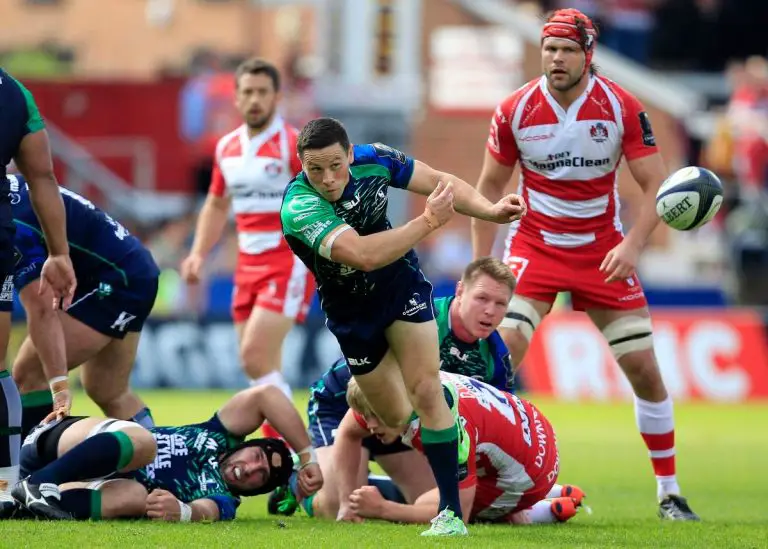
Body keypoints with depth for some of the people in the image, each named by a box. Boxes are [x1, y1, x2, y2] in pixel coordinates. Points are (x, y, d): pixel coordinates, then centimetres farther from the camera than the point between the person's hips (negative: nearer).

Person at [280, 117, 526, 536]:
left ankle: (451, 512, -11)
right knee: (395, 416, 10)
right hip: (350, 310, -1)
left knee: (425, 392, -13)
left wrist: (491, 210, -26)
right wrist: (429, 221, -45)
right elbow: (363, 254, -47)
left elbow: (440, 182, -9)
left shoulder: (373, 160, -22)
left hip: (401, 285, 1)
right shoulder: (298, 207, -35)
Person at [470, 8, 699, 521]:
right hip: (535, 246, 0)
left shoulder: (623, 108, -11)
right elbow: (489, 186, 3)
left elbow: (657, 184, -8)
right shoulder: (515, 110, -8)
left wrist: (633, 245, -24)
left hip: (604, 251, 0)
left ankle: (669, 491, 13)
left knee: (644, 368, 0)